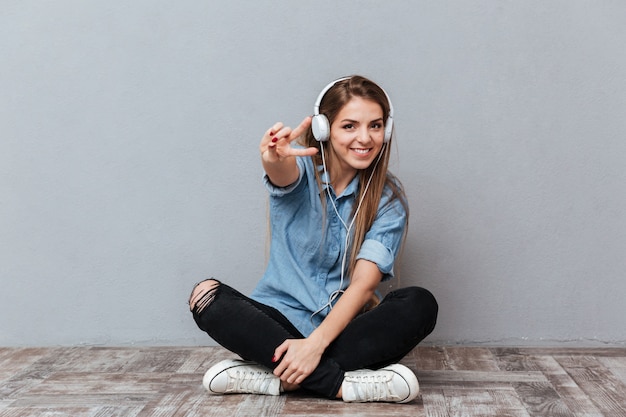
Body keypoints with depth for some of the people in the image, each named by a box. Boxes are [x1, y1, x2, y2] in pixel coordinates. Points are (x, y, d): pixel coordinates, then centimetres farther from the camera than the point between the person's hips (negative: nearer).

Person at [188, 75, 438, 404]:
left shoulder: (388, 199, -4)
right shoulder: (301, 167, -4)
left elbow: (364, 283, -15)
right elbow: (282, 175, -30)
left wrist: (316, 343, -29)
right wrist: (274, 158, -56)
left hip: (345, 325, 1)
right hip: (282, 317, 0)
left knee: (420, 305, -27)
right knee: (208, 296, -27)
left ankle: (273, 377, -29)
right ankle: (344, 383, -32)